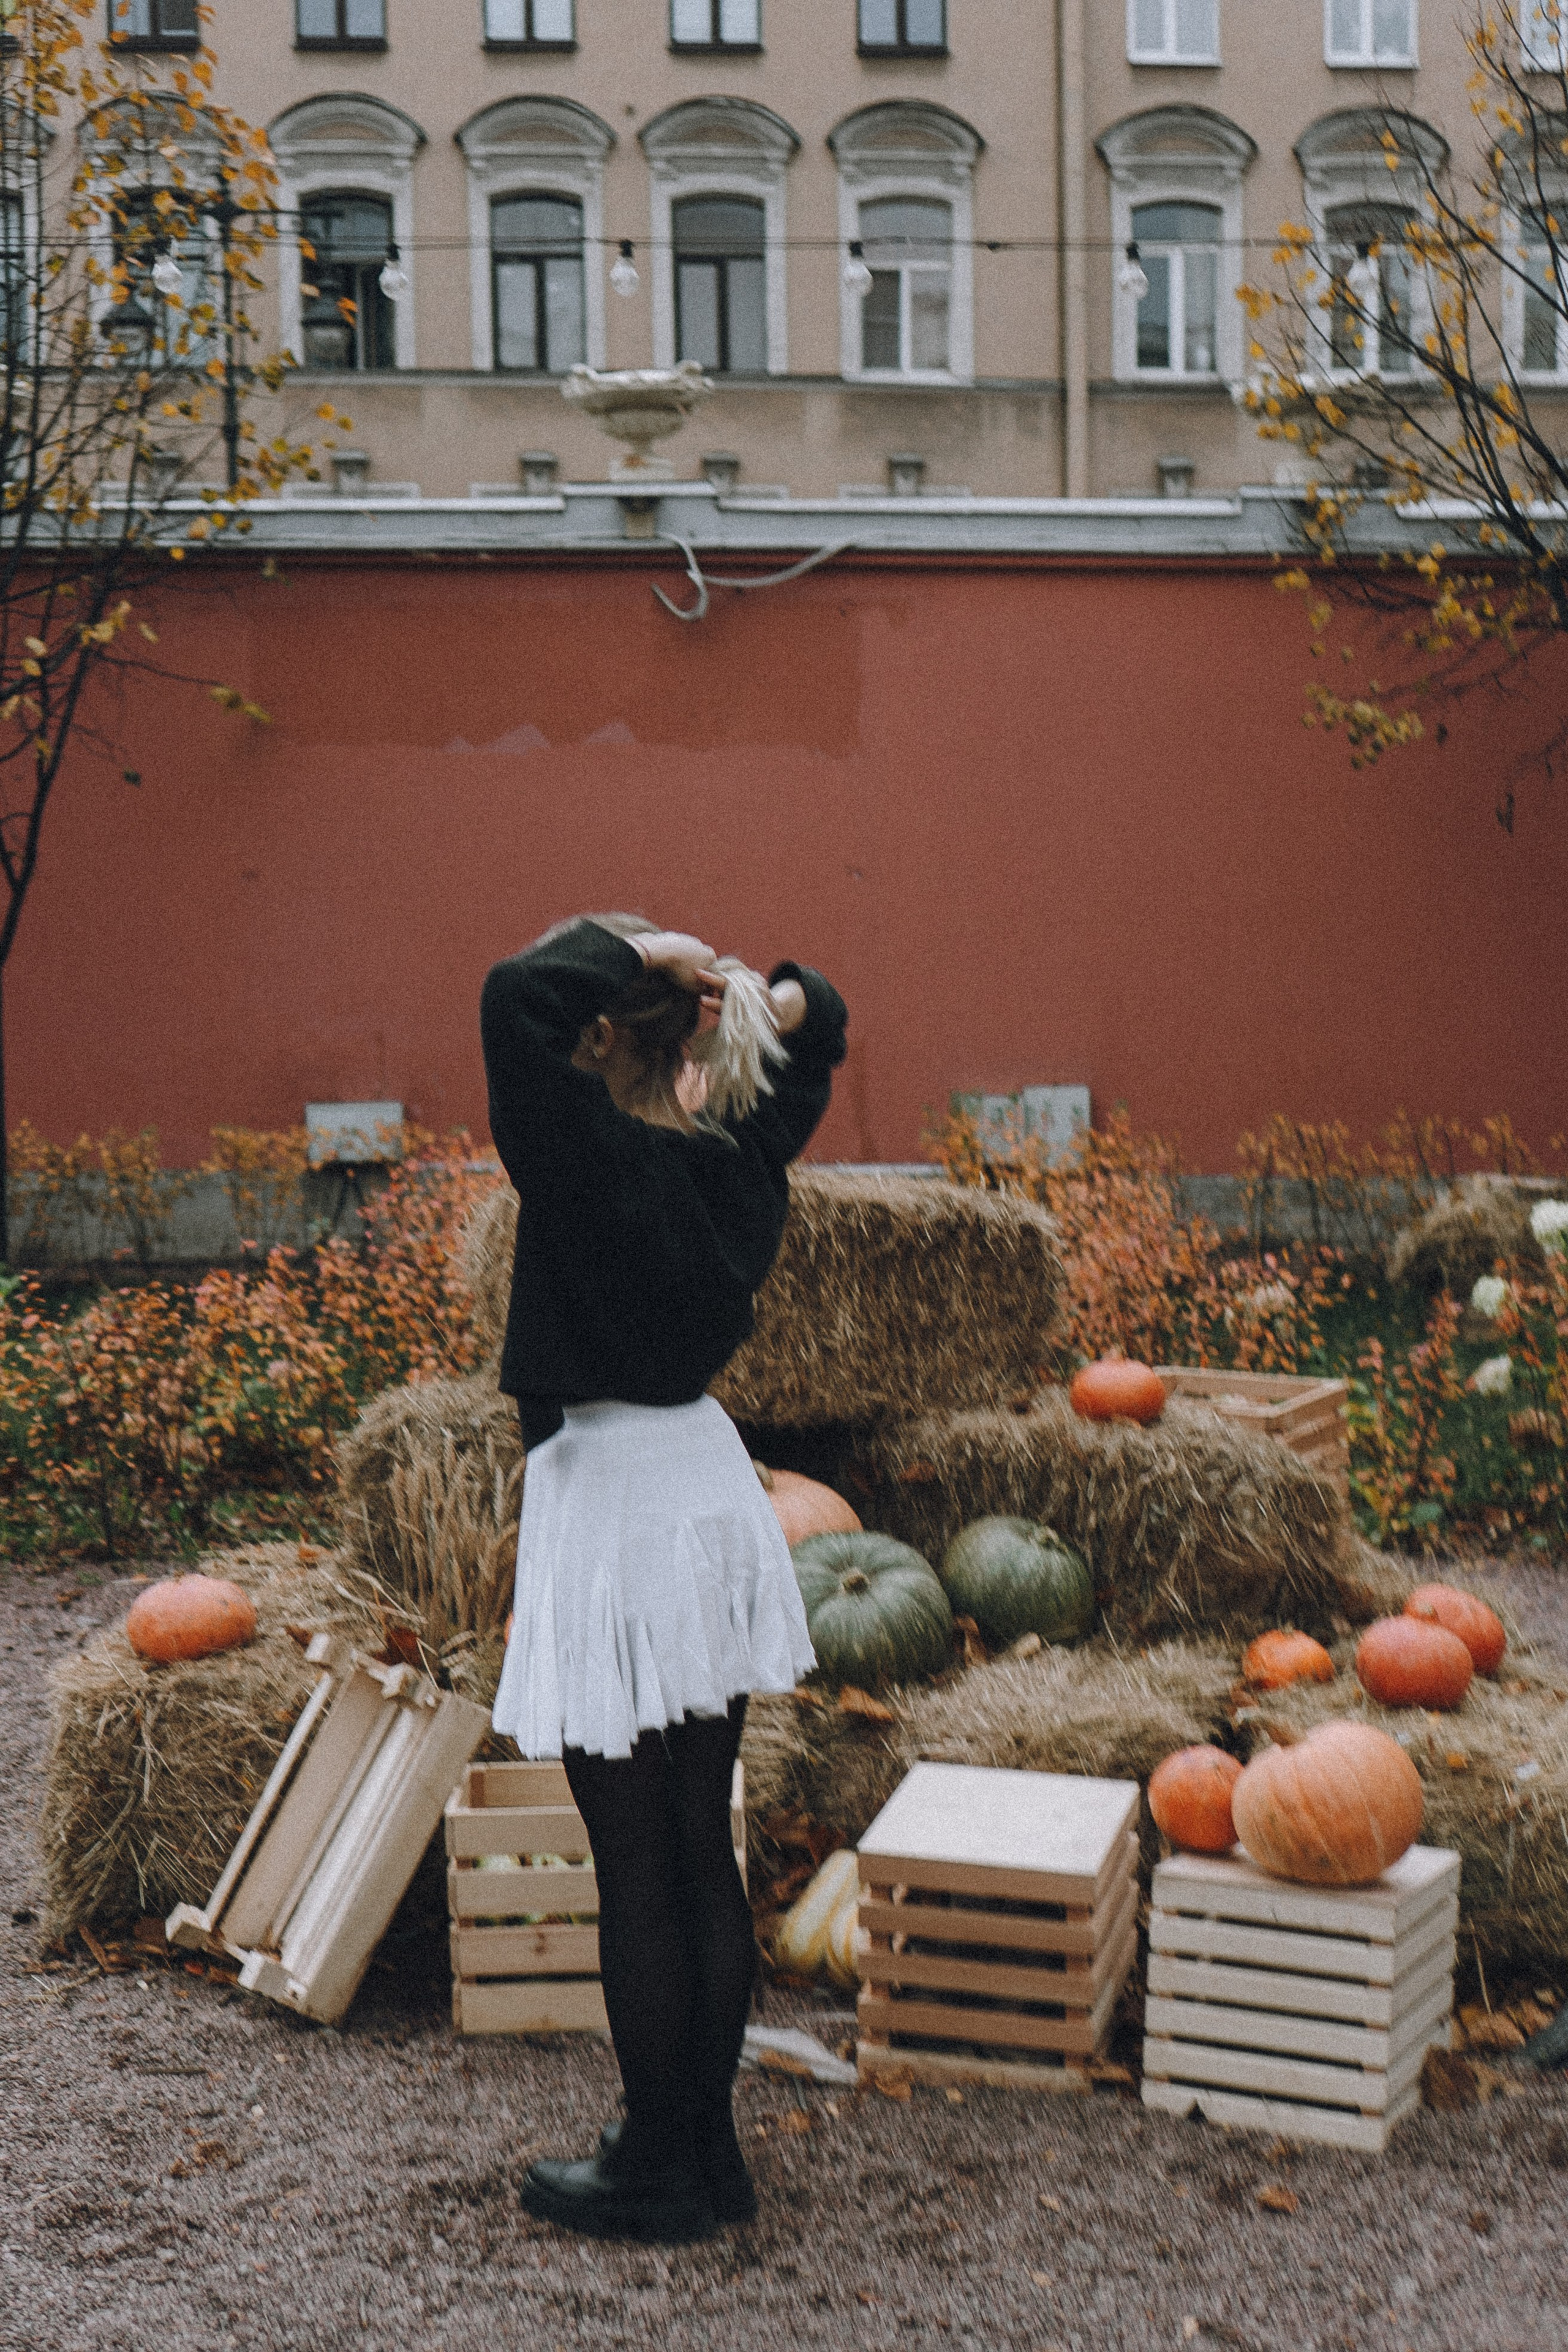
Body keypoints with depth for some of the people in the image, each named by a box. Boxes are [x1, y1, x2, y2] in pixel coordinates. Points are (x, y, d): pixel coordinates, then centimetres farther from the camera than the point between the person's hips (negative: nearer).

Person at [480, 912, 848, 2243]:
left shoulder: (586, 1159, -17)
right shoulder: (735, 1158, 4)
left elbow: (516, 998, -32)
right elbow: (818, 1020, 20)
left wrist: (639, 952, -16)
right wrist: (758, 995, -2)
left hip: (611, 1509, -8)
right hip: (709, 1487, 8)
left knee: (637, 1865, 3)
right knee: (703, 1850, 14)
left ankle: (657, 2169, 14)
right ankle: (709, 2151, 24)